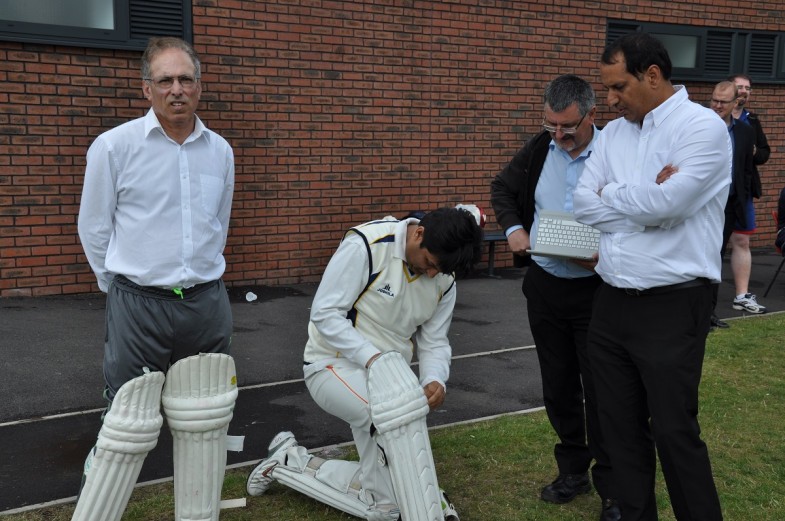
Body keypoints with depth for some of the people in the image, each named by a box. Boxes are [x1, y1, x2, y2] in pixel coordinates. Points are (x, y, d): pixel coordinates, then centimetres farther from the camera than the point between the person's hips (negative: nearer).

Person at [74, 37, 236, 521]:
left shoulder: (220, 151, 7)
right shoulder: (114, 146, -5)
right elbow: (94, 230, 3)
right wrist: (121, 288, 9)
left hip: (208, 303, 4)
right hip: (138, 305, -3)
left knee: (204, 421, 11)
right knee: (127, 425, 1)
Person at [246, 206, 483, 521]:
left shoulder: (445, 279, -2)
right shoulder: (366, 244, -21)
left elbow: (434, 342, 3)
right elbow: (325, 314, -20)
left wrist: (436, 380, -18)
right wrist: (374, 359, -30)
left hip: (389, 377, 7)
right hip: (334, 366, -6)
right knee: (400, 409, -38)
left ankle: (290, 463, 20)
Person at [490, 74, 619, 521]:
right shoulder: (539, 149, 0)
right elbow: (503, 188, 14)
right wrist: (513, 229, -2)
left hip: (595, 291, -5)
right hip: (544, 287, 5)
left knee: (600, 391, 2)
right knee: (558, 385, 15)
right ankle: (573, 471, 32)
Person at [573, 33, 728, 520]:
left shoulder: (703, 126, -9)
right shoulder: (614, 133, 11)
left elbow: (667, 202, -22)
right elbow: (584, 206, 2)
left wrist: (611, 196, -5)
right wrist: (643, 200, -12)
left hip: (671, 307, -6)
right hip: (611, 303, 7)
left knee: (674, 432, 3)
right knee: (621, 426, 16)